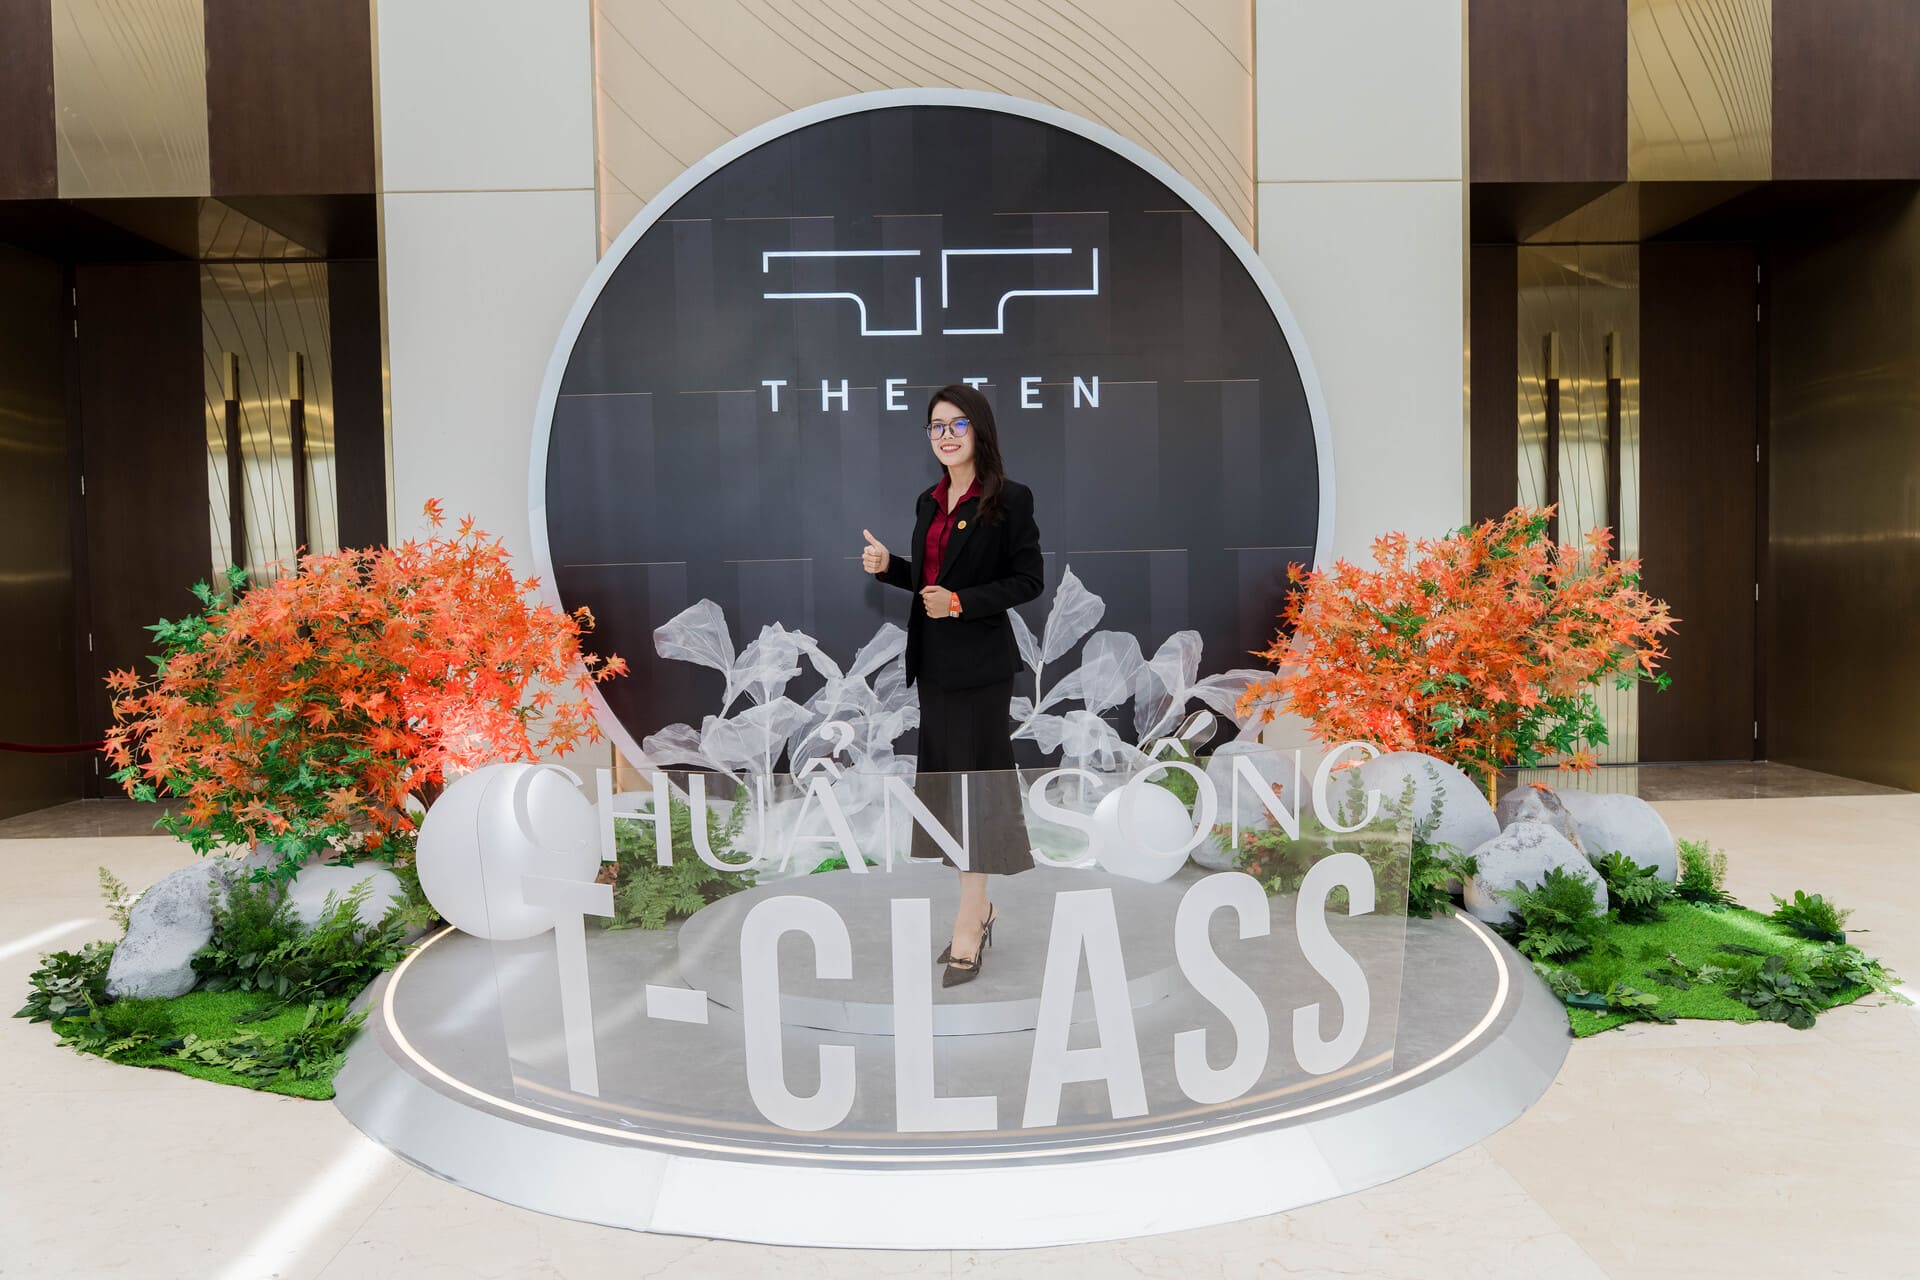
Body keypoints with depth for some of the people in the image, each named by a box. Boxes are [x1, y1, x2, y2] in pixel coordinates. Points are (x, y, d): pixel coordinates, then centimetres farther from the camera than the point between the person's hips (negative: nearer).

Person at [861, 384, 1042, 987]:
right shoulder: (929, 502, 12)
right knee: (945, 780, 12)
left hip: (981, 663, -7)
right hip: (933, 660, 7)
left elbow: (1028, 580, -11)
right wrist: (887, 566, 2)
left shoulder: (1010, 498, -8)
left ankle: (967, 929, 4)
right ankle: (979, 908, 26)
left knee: (973, 780, -4)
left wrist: (961, 602, -19)